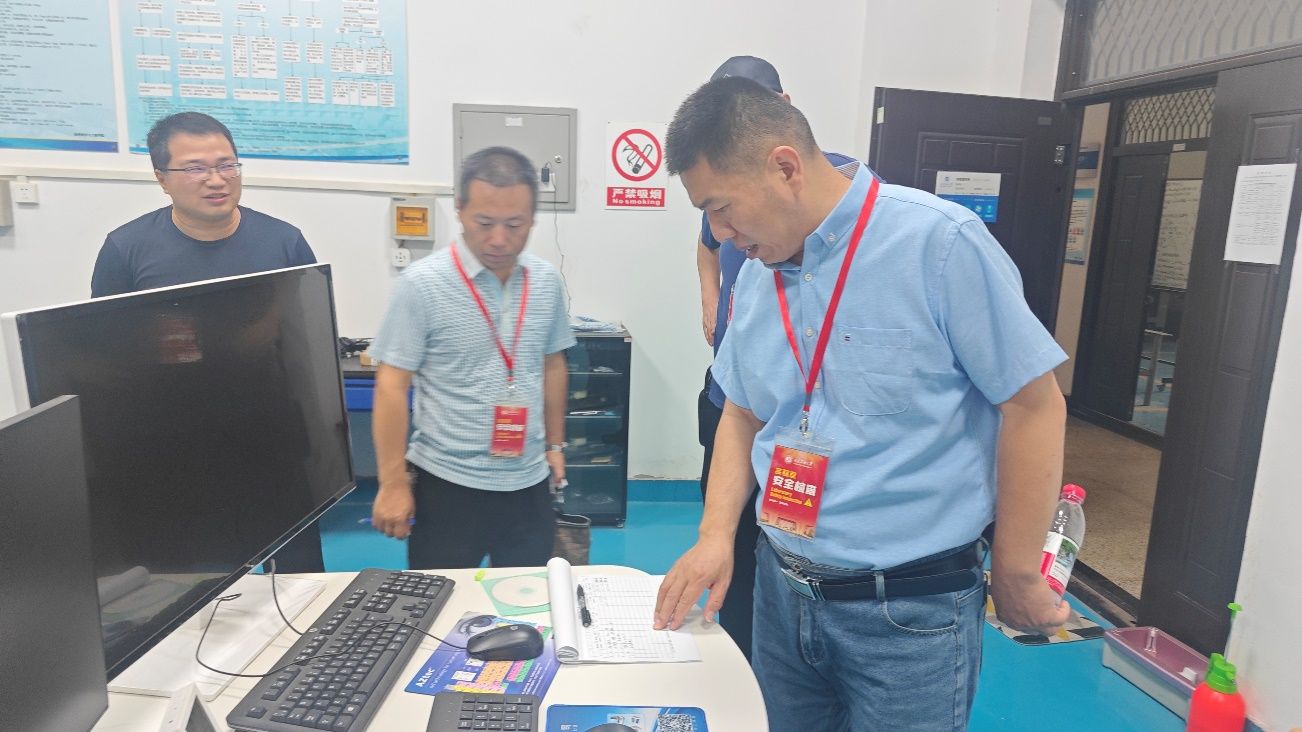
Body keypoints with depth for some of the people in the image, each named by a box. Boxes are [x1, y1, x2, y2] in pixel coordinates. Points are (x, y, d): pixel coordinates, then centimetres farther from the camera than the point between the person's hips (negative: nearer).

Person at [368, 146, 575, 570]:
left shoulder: (547, 282, 1)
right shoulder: (422, 284, -13)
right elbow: (392, 385, -11)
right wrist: (393, 482, -11)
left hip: (528, 483, 4)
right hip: (448, 484, -4)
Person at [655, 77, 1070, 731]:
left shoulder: (939, 244, -17)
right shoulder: (756, 274, 2)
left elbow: (1033, 407, -12)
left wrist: (1017, 578, -5)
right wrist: (716, 535, -1)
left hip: (909, 610, -5)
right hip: (781, 591, 6)